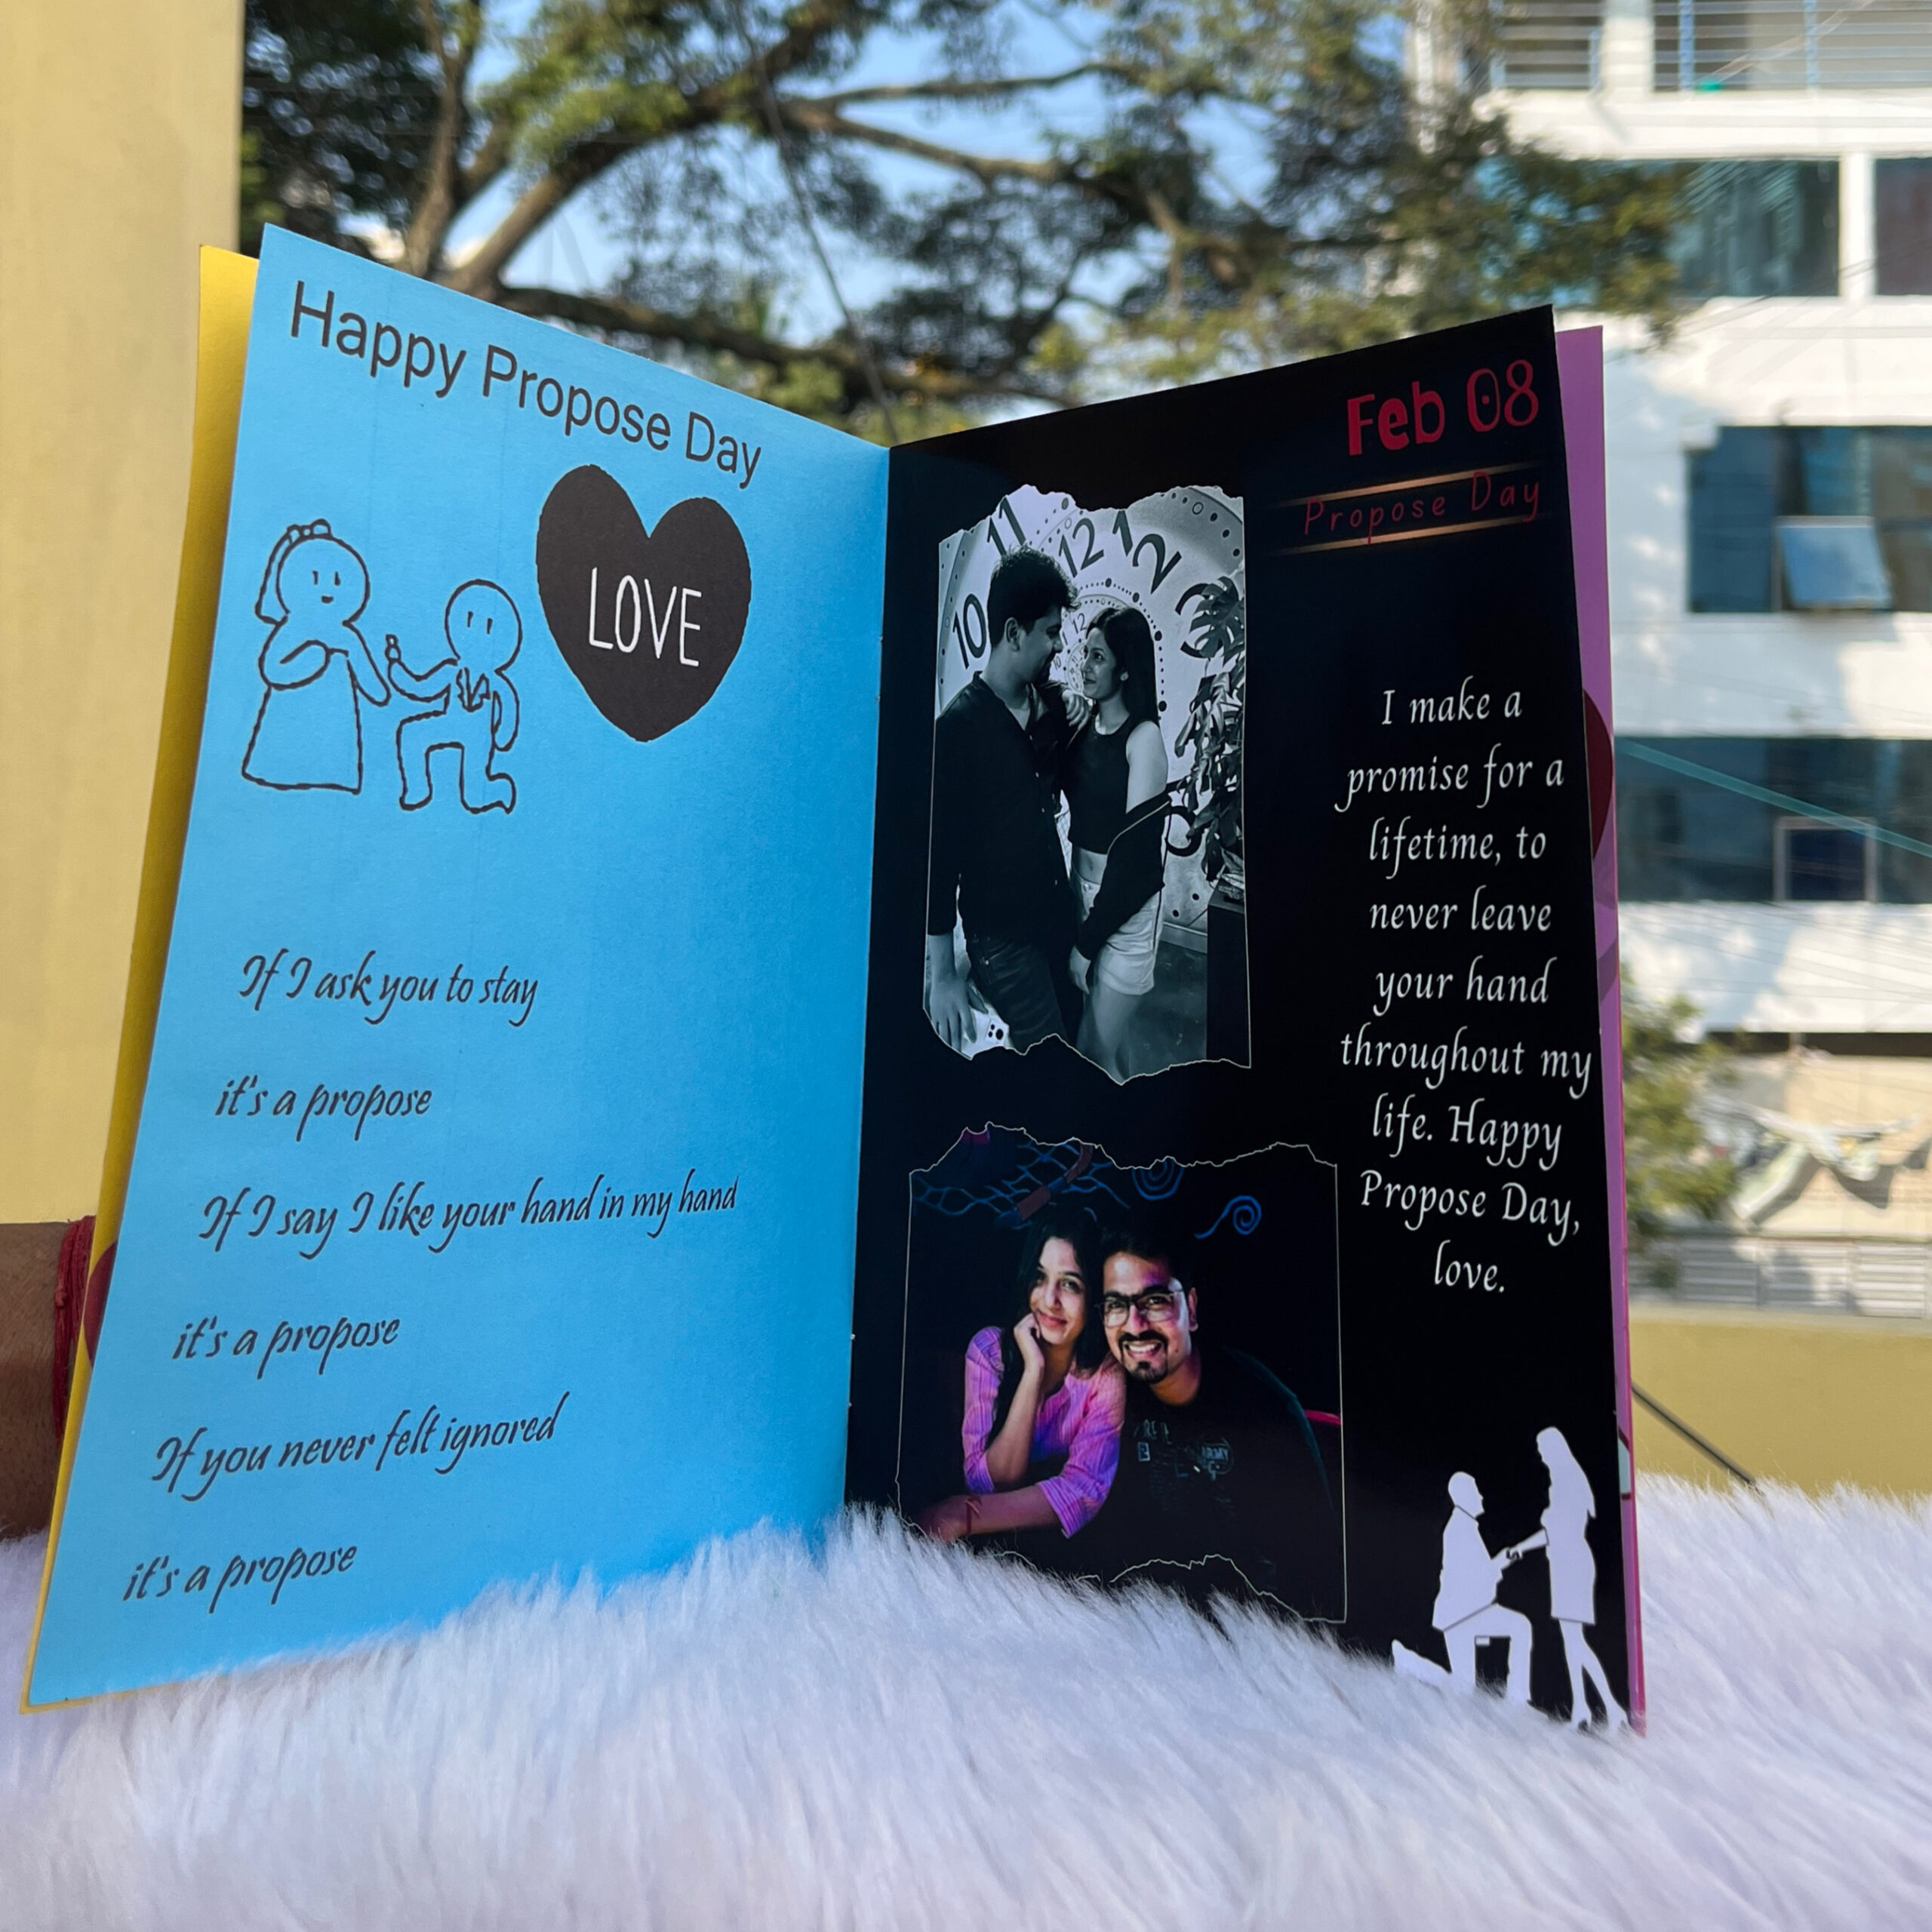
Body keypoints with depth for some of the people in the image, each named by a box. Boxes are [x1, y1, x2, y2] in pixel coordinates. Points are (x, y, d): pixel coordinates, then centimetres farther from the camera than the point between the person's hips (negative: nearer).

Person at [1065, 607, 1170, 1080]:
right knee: (1105, 1033, 14)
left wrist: (1087, 942, -14)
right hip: (1084, 891, 6)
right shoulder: (1085, 725, 5)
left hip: (1127, 907, -6)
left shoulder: (1143, 738, -15)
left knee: (1097, 1048, 0)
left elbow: (1136, 848, -17)